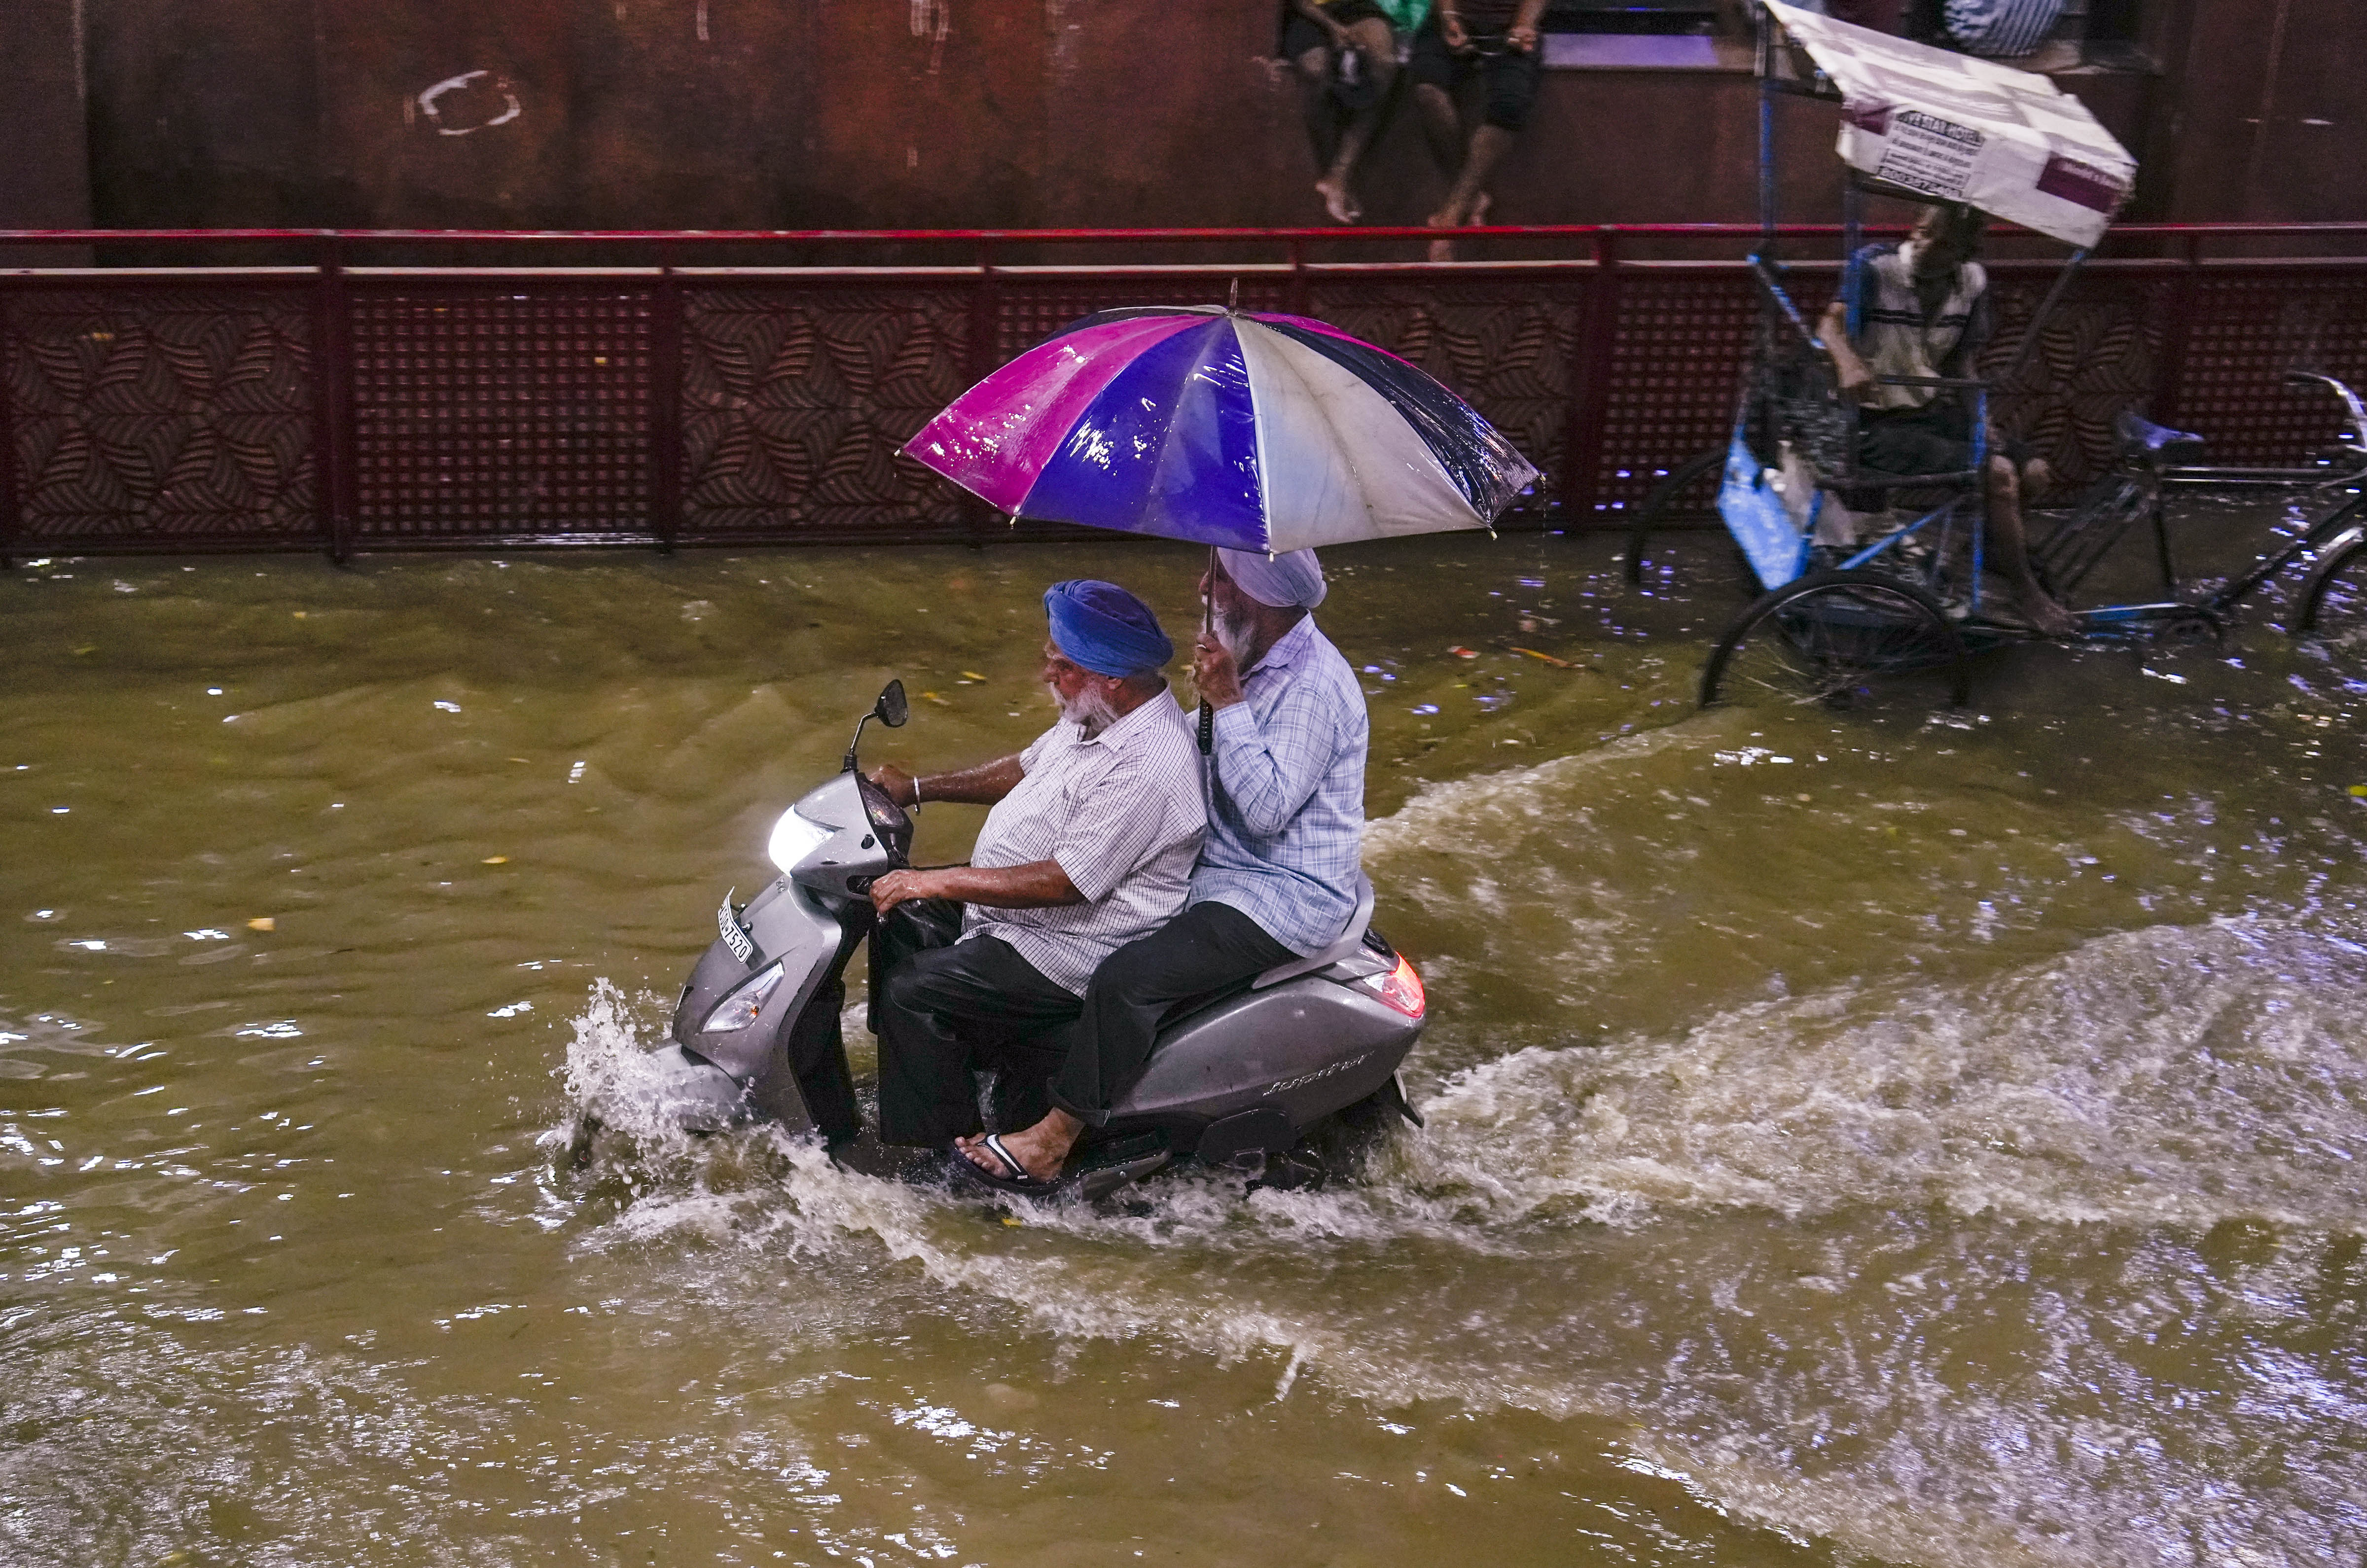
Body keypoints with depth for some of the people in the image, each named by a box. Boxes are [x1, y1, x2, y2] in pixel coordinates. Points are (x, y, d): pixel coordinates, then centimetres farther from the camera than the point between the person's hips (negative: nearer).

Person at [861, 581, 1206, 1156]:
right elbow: (1024, 770, 18)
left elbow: (1067, 883, -30)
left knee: (913, 992, -15)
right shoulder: (1096, 715, 1)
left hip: (1067, 952, -11)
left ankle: (932, 1151, 0)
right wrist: (917, 787, 12)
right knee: (902, 922, 13)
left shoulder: (1148, 767, -30)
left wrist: (940, 882, -27)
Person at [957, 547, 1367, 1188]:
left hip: (1282, 899, -11)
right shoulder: (1257, 660, 9)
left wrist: (1225, 701, -28)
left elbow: (1267, 809, -30)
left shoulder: (1314, 688, -23)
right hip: (1222, 866, 11)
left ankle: (1055, 1137, -14)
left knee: (1128, 978, -25)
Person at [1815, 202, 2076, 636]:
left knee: (2034, 474, 0)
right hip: (1882, 425, -7)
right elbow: (1830, 324, -28)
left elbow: (1962, 359, 12)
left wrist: (1977, 420, -3)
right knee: (1998, 475, -20)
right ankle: (2027, 593, -2)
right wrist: (1848, 362, -50)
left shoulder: (1972, 281, 3)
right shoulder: (1876, 266, -15)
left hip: (1936, 411, 7)